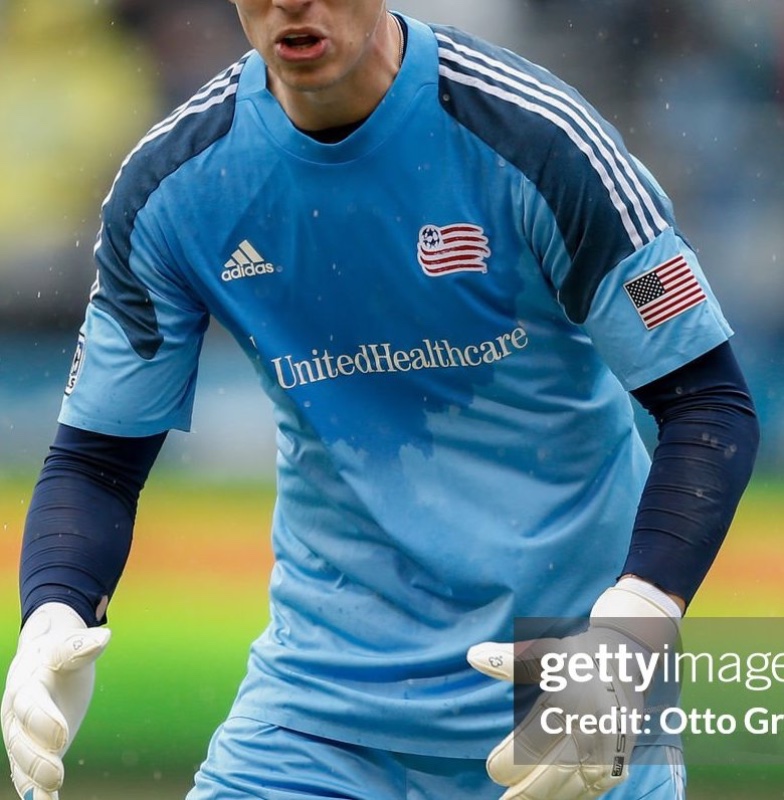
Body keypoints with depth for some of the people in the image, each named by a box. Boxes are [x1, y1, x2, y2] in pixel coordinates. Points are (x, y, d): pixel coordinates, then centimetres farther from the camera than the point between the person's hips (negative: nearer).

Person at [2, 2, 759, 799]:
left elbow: (711, 403, -14)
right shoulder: (170, 184, -5)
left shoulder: (534, 136, -16)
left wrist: (627, 637, -29)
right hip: (320, 696, 3)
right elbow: (96, 458, 2)